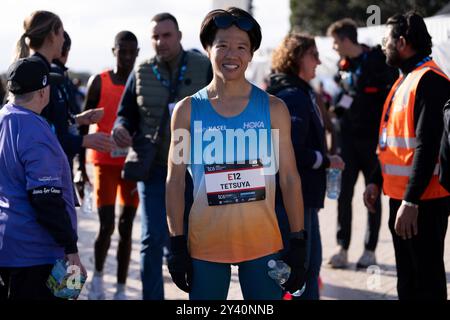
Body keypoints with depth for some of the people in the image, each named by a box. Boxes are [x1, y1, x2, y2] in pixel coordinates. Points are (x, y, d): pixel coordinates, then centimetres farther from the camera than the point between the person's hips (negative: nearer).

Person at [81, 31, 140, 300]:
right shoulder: (99, 82, -1)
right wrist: (81, 164, -2)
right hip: (104, 162, -2)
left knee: (126, 227, 4)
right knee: (107, 225, -7)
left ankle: (121, 288, 12)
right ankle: (98, 274, 18)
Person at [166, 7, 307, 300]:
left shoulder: (273, 108, 2)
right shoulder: (188, 110, 1)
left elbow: (290, 178, 3)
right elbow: (175, 181, 3)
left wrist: (298, 244, -1)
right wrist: (177, 244, -2)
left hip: (262, 243, 0)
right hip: (205, 243, 0)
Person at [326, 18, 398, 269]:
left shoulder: (378, 60, -10)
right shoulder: (344, 65, 10)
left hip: (373, 137, -6)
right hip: (349, 137, 6)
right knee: (344, 194, 1)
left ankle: (370, 250, 13)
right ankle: (343, 249, 6)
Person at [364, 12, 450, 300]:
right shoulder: (405, 80, 15)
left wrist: (411, 201, -24)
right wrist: (377, 181, 18)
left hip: (424, 201, -10)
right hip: (399, 195, 10)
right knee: (407, 280, 16)